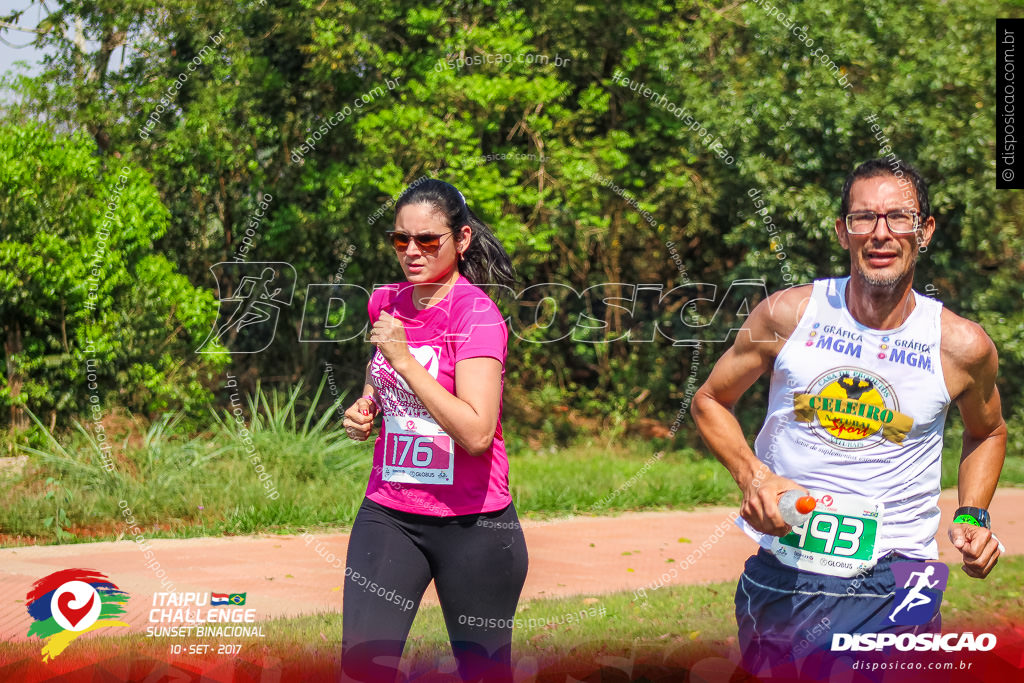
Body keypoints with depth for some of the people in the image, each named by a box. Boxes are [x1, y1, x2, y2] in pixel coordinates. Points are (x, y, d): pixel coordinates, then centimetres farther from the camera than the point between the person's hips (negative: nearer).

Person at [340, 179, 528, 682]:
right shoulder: (386, 303, 7)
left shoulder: (477, 313, -13)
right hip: (388, 513, 5)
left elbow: (476, 433, -23)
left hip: (471, 523, -5)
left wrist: (405, 360, -21)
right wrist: (363, 410, 6)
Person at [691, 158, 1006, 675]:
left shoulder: (962, 346, -3)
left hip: (895, 585, -1)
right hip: (782, 571, 1)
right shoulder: (788, 315, -5)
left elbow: (987, 432, 18)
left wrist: (972, 517, 2)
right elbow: (710, 401, 9)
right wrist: (753, 477, -7)